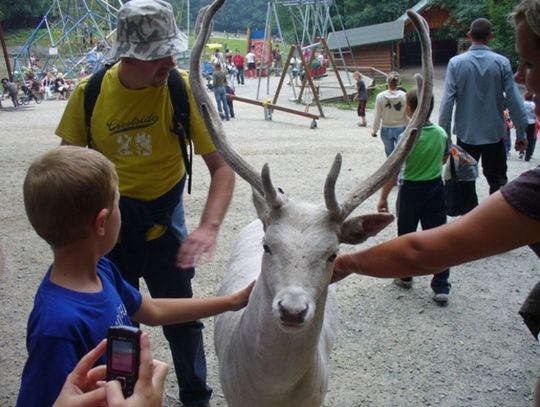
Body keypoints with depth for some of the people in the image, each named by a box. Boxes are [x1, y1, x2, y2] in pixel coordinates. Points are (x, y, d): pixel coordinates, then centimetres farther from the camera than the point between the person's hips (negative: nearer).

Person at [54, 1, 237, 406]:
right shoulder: (89, 92, -12)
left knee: (180, 316, 12)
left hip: (163, 218, -1)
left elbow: (222, 166, -18)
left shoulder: (183, 89, -17)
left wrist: (209, 226, -33)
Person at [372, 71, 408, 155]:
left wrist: (374, 131, 7)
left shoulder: (380, 96, -12)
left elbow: (377, 117, -7)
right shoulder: (404, 96, -12)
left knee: (390, 153, 19)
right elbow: (407, 116, -5)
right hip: (400, 129, -1)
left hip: (386, 130, 1)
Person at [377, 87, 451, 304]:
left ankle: (405, 276, 31)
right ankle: (441, 287, 6)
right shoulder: (441, 134, -5)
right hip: (435, 188, 3)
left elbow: (393, 171, -17)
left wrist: (383, 197, -10)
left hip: (411, 190, -3)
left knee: (406, 235, 16)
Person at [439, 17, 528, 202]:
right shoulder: (502, 62, -6)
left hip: (466, 133, 0)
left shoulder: (456, 63, -7)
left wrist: (444, 134, -4)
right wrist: (521, 133, 2)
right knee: (498, 180, 10)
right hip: (494, 133, 0)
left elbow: (447, 101, -10)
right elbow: (514, 100, -6)